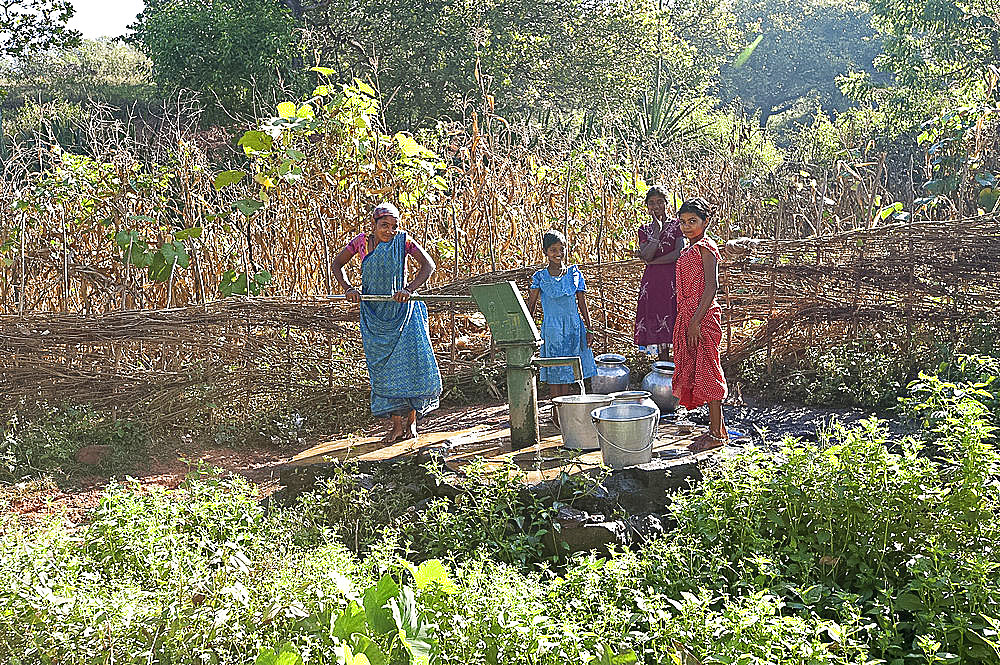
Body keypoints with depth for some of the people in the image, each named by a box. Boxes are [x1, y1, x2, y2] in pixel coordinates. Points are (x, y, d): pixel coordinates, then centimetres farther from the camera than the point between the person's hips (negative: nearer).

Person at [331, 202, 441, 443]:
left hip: (402, 310, -2)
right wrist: (348, 288, -6)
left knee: (412, 359, -11)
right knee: (384, 367, -1)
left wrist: (409, 289, -24)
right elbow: (337, 264, 11)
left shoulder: (403, 240, -5)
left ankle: (411, 420, 4)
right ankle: (397, 425, 5)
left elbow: (428, 264, -12)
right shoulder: (362, 241, 0)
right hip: (373, 315, 2)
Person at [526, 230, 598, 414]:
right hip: (551, 329, -1)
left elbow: (582, 304, 7)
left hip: (573, 328, 1)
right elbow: (531, 306, 0)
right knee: (554, 373, 2)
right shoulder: (540, 277, -1)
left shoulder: (574, 273, 4)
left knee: (567, 371, 7)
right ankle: (556, 412, 11)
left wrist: (589, 329, 5)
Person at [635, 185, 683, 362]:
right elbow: (646, 256, -5)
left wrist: (652, 261, -5)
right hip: (651, 281, 3)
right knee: (657, 325, 5)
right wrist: (657, 230, -6)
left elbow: (678, 254, -8)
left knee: (674, 322, -8)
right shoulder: (644, 230, 13)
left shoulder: (676, 225, 5)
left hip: (672, 279, -3)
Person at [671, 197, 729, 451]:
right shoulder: (689, 249, 18)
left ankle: (716, 435, 1)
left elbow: (711, 286, -18)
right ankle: (718, 429, 20)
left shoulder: (705, 247, -10)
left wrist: (696, 321, -21)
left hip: (703, 316, -10)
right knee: (695, 371, 12)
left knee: (707, 372, -5)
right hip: (689, 316, 10)